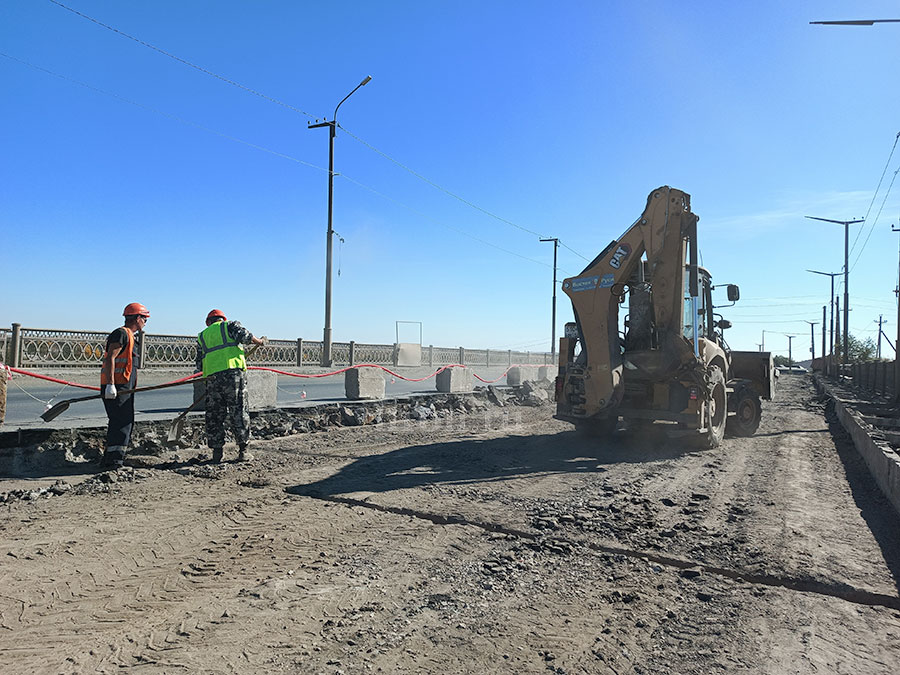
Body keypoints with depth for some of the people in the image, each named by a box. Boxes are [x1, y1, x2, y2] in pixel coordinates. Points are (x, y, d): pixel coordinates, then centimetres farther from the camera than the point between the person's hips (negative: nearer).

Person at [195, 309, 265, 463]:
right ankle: (243, 451, 4)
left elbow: (200, 365, 20)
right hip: (234, 374, -3)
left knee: (214, 416, 10)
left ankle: (217, 453, 11)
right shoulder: (230, 325, 12)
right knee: (239, 412, 2)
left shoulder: (202, 336, 23)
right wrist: (260, 341, 8)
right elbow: (244, 336, -8)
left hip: (212, 378, 3)